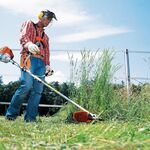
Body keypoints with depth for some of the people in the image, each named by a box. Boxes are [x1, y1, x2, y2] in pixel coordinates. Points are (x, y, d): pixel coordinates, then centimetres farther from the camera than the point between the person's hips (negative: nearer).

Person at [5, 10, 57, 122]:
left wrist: (47, 65, 5)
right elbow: (23, 37, -5)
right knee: (26, 86, -21)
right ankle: (11, 114, -8)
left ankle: (30, 117, -6)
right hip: (29, 59, -6)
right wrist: (28, 44, -28)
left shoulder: (45, 36, 32)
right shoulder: (29, 24, 15)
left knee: (38, 90, -7)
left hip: (41, 63, 6)